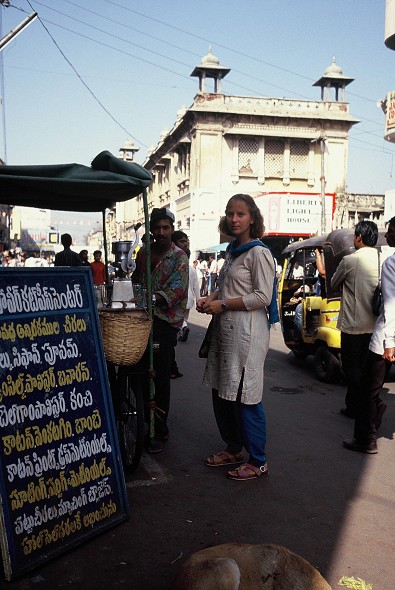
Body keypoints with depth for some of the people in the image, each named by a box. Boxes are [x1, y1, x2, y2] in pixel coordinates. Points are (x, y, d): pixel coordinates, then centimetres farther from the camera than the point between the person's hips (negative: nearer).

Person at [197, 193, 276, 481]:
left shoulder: (258, 253, -11)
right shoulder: (233, 251, 16)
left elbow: (263, 296, -17)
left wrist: (223, 304, -15)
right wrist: (210, 298, 6)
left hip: (248, 331, -9)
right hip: (225, 329, 9)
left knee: (245, 397, -4)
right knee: (221, 393, 15)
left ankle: (258, 462, 10)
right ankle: (233, 449, 32)